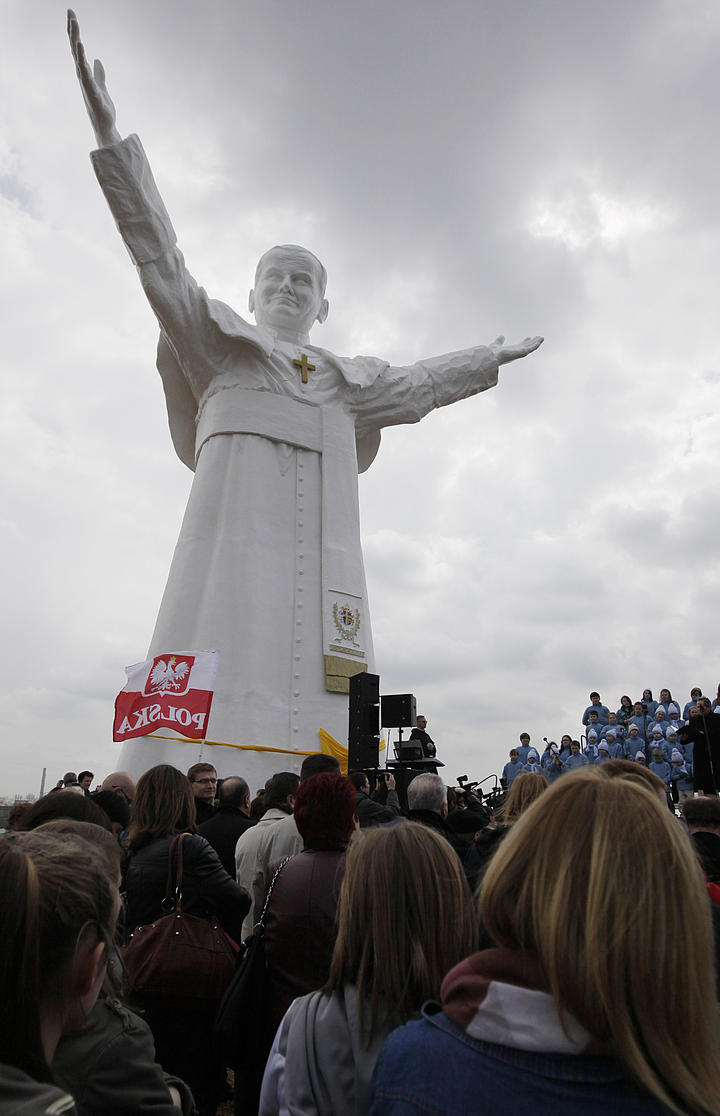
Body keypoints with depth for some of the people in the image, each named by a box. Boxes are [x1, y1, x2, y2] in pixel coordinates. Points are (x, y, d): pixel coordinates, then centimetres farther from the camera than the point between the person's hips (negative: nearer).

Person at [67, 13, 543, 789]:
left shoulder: (347, 382, 28)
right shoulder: (218, 344, 18)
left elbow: (418, 384, 40)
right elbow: (162, 263, 10)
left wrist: (490, 359, 49)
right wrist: (111, 138, 2)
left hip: (323, 569, 4)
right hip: (234, 553, -3)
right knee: (212, 724, -18)